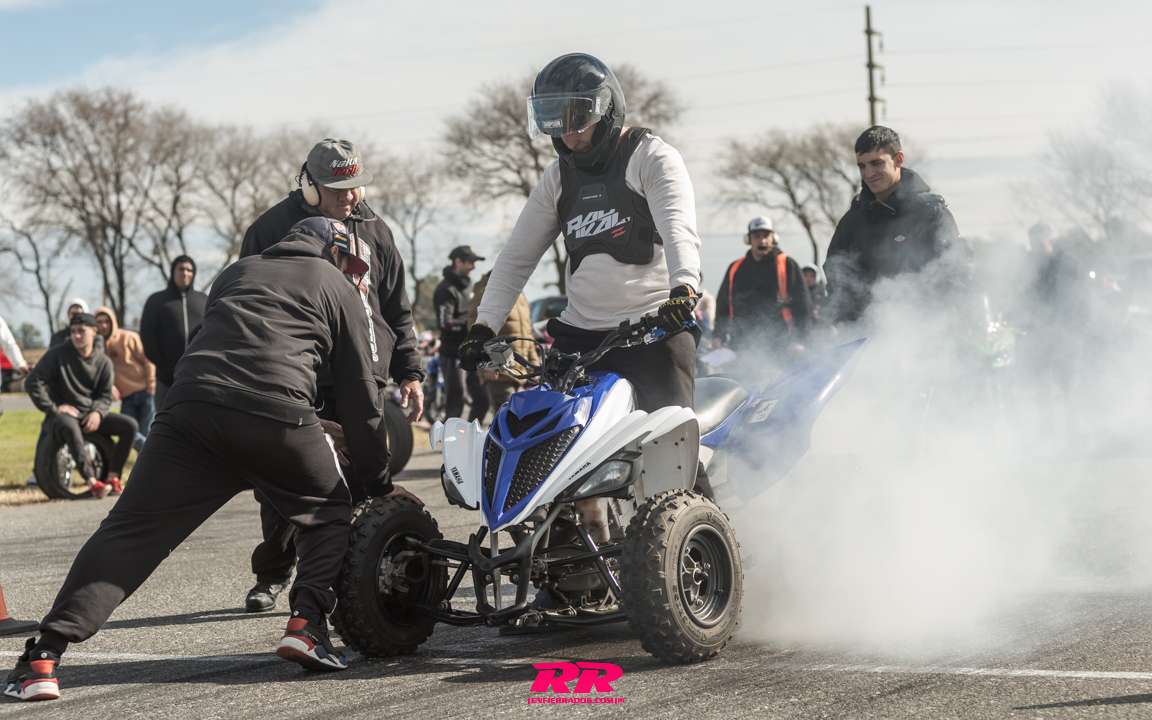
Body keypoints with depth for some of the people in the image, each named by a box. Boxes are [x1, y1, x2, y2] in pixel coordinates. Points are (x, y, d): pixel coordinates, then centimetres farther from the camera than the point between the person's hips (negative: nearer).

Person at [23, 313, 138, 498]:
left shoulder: (103, 362, 8)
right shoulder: (57, 354, -3)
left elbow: (105, 396, 9)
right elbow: (32, 382, -8)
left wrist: (97, 412, -14)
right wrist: (53, 408, -12)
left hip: (91, 415, 5)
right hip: (62, 415, -5)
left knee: (130, 425, -16)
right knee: (71, 427, -42)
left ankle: (113, 477, -13)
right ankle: (92, 482, -44)